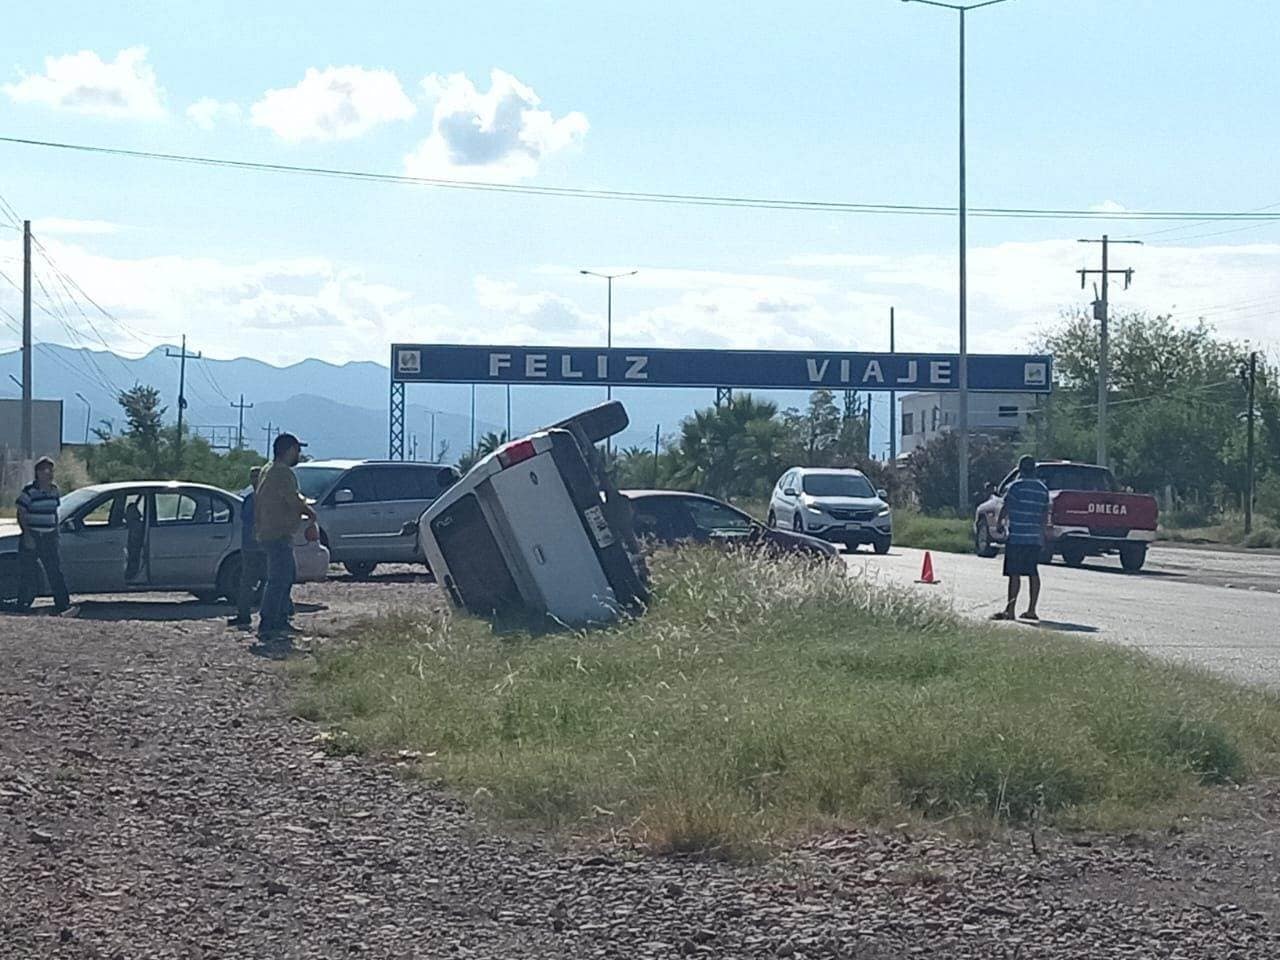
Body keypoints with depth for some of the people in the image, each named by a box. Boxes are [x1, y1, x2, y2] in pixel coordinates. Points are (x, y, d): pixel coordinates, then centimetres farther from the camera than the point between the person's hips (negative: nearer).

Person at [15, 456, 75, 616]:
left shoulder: (55, 491, 9)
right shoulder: (29, 491, -11)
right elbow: (21, 514, -10)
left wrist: (56, 532, 16)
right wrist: (27, 535, -18)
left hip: (49, 537, 5)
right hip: (31, 536, -5)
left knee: (55, 572, -4)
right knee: (28, 575, 1)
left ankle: (63, 606, -9)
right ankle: (22, 606, 15)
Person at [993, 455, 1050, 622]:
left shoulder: (1016, 486, -8)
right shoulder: (1043, 488, 11)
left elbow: (1006, 508, -5)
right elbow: (1045, 514, 15)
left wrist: (1001, 522, 13)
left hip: (1017, 537, -6)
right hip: (1035, 538, 6)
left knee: (1014, 573, -6)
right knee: (1033, 573, 10)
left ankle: (1010, 610, -9)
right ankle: (1032, 610, 10)